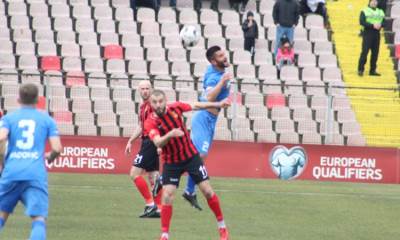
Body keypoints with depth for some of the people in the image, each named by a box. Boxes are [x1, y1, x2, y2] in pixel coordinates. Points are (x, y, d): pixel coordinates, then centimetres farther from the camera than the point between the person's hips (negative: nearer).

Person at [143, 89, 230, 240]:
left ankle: (222, 227, 17)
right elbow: (158, 142, -36)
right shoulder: (150, 122, -20)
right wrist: (170, 134, -54)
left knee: (207, 191, 1)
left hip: (191, 156, 2)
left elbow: (196, 106, 6)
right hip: (171, 162, -2)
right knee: (167, 196, -13)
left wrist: (218, 105, 11)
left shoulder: (174, 108, -11)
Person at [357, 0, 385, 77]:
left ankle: (373, 70, 10)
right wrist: (372, 25, -20)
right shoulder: (364, 11, 0)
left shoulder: (380, 12, 16)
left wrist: (380, 25, -12)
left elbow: (384, 22, 11)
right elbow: (362, 22, -12)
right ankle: (360, 70, -7)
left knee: (375, 53, 4)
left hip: (377, 33, 5)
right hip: (368, 33, -5)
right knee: (365, 51, -10)